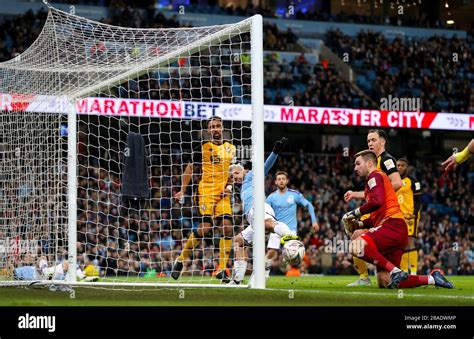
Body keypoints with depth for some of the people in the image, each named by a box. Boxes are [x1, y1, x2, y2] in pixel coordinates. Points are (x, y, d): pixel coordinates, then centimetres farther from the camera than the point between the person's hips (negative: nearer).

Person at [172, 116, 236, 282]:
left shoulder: (231, 148, 12)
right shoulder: (203, 147, 1)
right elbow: (190, 168, 7)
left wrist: (230, 186, 5)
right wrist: (182, 191, 3)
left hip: (223, 195, 4)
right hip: (205, 192, -4)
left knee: (227, 228, -9)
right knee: (205, 227, -15)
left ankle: (222, 269, -2)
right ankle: (181, 259, 3)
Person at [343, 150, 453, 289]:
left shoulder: (375, 176, 1)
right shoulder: (377, 178, 31)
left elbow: (377, 201, -19)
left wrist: (355, 213, -9)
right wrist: (360, 224, 17)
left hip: (393, 226, -10)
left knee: (356, 246, -30)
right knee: (384, 282, 2)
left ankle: (395, 271, -28)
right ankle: (432, 279, 8)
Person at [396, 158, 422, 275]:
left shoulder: (413, 181, -1)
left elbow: (418, 200, -6)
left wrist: (414, 214, -17)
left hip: (410, 216, -7)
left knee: (409, 242, -15)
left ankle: (413, 272, -18)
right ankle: (404, 272, 10)